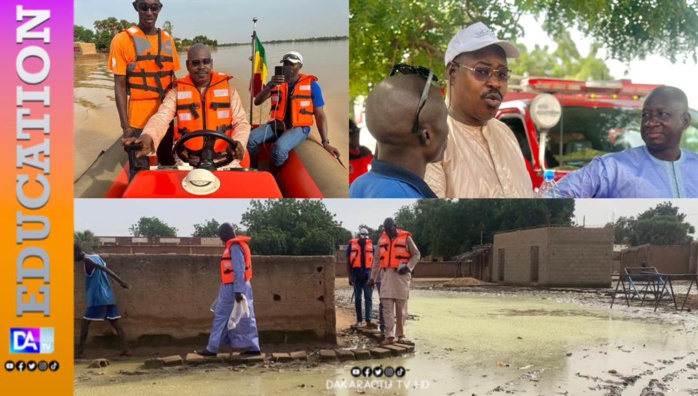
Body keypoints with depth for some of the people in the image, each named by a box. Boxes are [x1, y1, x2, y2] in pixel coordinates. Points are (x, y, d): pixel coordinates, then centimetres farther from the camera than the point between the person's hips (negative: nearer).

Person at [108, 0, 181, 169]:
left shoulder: (167, 40, 7)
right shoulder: (123, 39, -7)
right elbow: (120, 86, -8)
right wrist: (125, 125, -12)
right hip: (139, 122, -4)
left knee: (169, 165, 16)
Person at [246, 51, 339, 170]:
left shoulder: (311, 85, -1)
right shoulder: (276, 81, 9)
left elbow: (320, 115, -1)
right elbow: (257, 102, -2)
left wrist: (325, 142, -9)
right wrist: (270, 86, -21)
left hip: (298, 128, -4)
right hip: (276, 124, 4)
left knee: (279, 148, -35)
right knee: (250, 138, -22)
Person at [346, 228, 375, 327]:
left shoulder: (370, 245, 5)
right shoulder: (352, 245, 0)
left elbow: (373, 260, 11)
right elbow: (348, 262, 3)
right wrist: (350, 276, -2)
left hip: (367, 275, 1)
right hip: (356, 275, 0)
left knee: (368, 298, -6)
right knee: (357, 298, 8)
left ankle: (368, 320, -8)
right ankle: (359, 320, 15)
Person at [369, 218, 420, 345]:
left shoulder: (406, 238, 0)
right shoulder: (382, 240, 12)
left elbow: (416, 254, 4)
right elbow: (377, 259, 16)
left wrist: (408, 266, -11)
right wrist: (373, 277, 14)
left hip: (401, 275, -3)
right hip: (386, 275, 3)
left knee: (401, 307, 3)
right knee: (387, 307, -5)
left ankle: (400, 335, 12)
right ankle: (389, 335, -6)